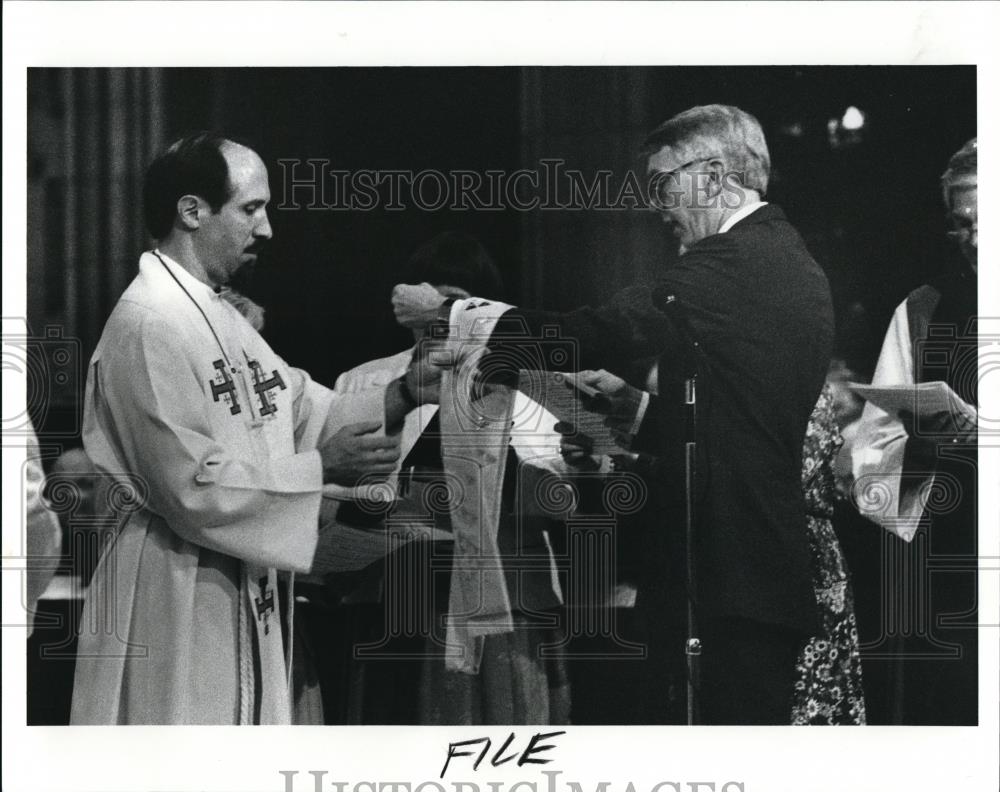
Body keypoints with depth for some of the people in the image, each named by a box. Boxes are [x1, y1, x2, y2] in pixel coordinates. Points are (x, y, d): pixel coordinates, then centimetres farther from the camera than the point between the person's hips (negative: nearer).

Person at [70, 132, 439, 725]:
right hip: (174, 603, -10)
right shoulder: (148, 324, -19)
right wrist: (322, 467, -17)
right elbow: (193, 485, -23)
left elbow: (304, 408, 13)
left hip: (241, 593, 10)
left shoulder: (217, 314, 14)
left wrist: (402, 394, -1)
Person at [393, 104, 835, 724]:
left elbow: (593, 335, -18)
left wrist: (445, 313, -8)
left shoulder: (729, 266, -17)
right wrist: (637, 406, 12)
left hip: (743, 572, -10)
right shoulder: (796, 264, 15)